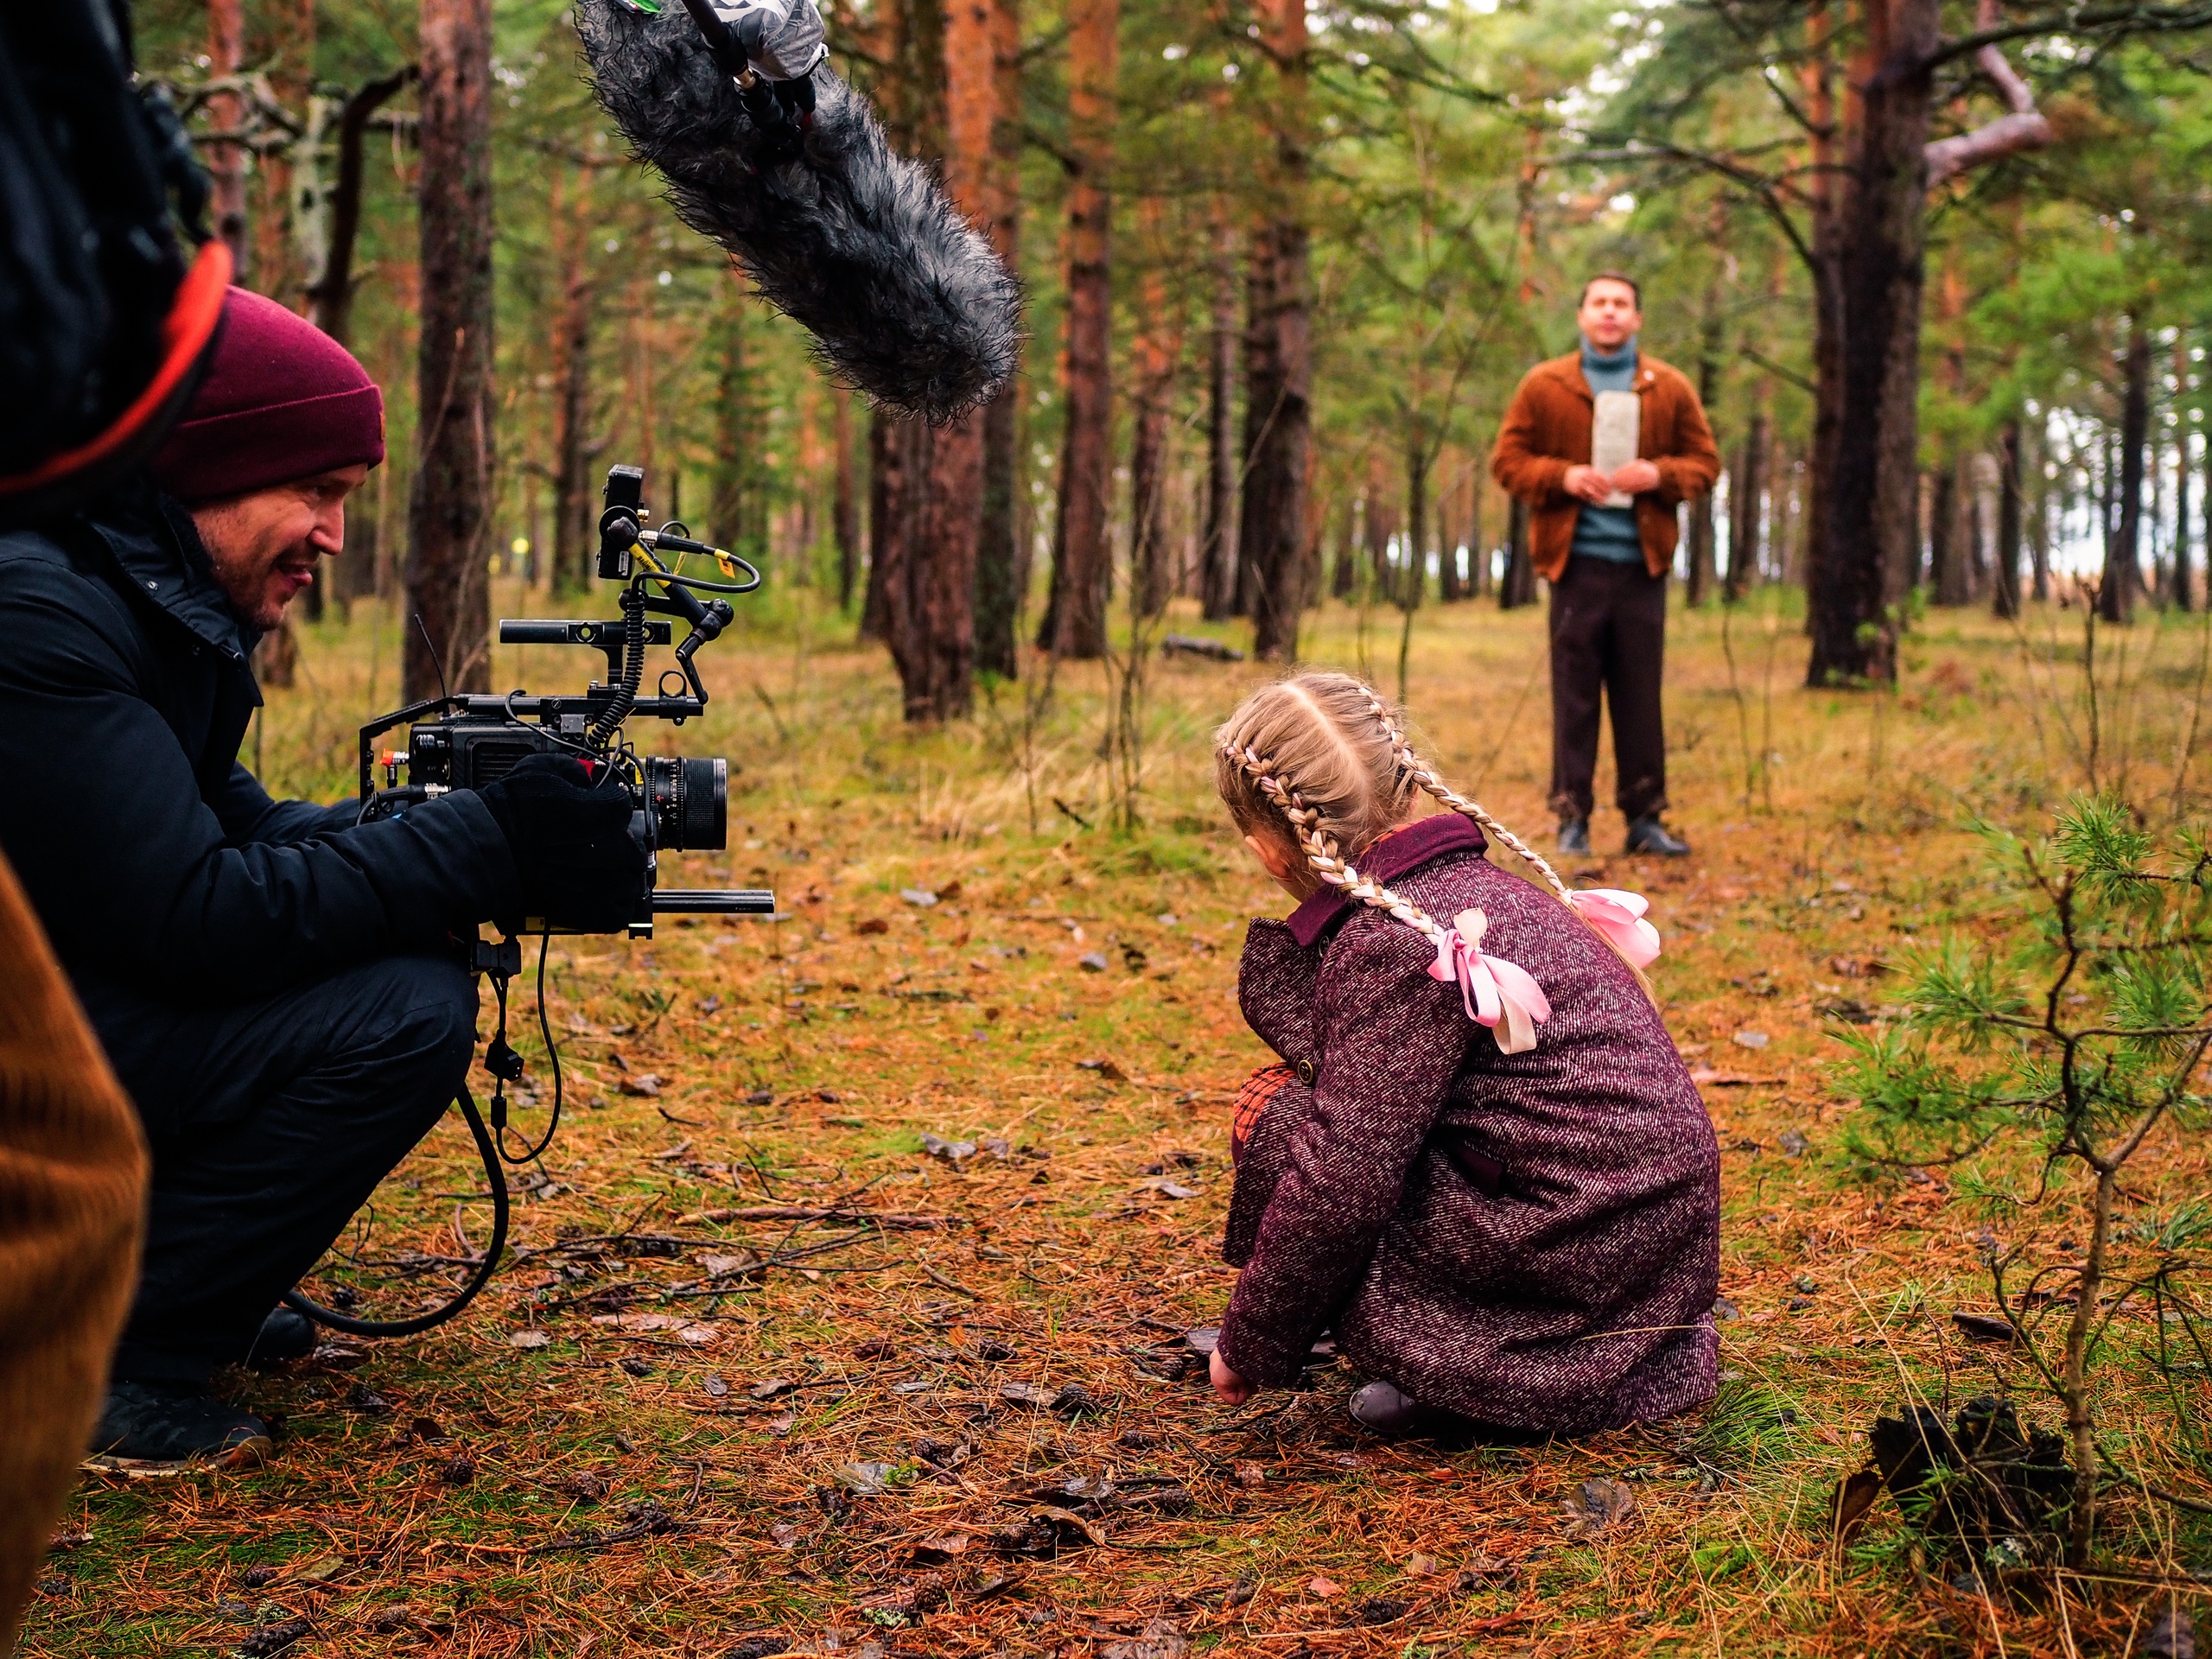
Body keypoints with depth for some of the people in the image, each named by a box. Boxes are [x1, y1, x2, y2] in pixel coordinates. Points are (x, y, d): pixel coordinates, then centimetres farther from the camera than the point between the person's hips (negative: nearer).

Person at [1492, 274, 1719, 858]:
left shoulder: (1670, 389, 10)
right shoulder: (1543, 386, 5)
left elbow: (1705, 463, 11)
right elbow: (1507, 461, 5)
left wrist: (1659, 474, -9)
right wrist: (1563, 477, -12)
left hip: (1642, 563, 2)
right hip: (1575, 561, -1)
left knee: (1640, 695, 5)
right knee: (1574, 694, 0)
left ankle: (1645, 817, 11)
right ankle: (1572, 816, 5)